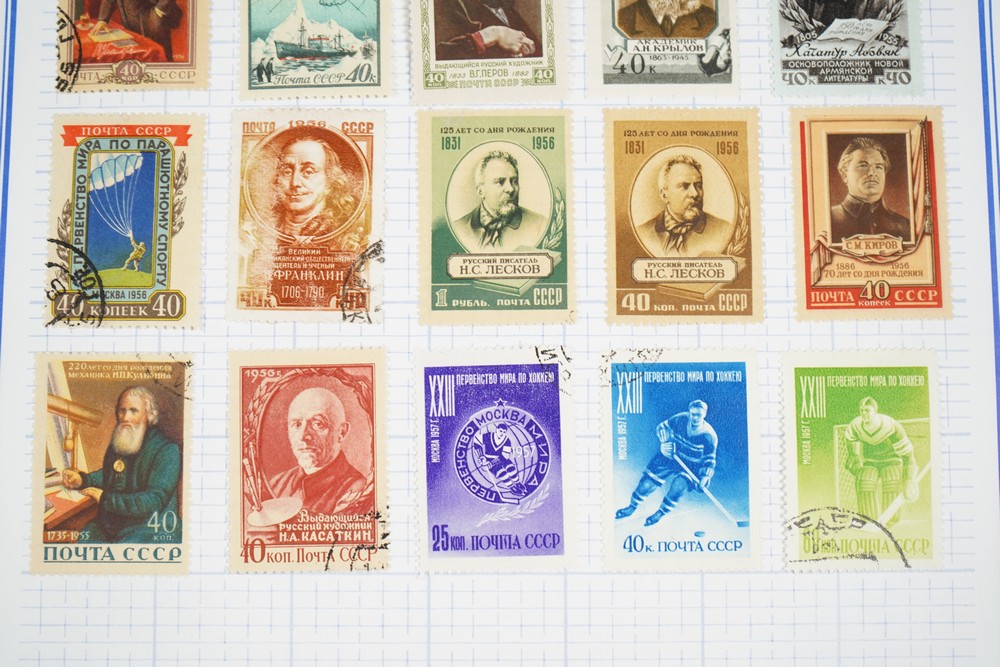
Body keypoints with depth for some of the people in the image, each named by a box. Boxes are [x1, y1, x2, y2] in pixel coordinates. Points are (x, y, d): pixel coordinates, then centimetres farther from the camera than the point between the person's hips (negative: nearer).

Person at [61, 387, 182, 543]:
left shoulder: (167, 451, -13)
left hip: (148, 532, -7)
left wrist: (105, 499, -19)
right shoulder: (118, 442, 12)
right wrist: (82, 480, 10)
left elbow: (154, 500, -21)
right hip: (108, 525, 7)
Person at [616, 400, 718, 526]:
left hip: (692, 466, -2)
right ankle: (632, 508, 24)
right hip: (670, 456, 3)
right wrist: (665, 442, -17)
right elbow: (663, 427, 0)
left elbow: (709, 460, -14)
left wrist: (705, 477, -28)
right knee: (647, 483, -3)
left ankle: (660, 513, -3)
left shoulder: (709, 435, -20)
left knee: (679, 485, -28)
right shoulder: (681, 419, -14)